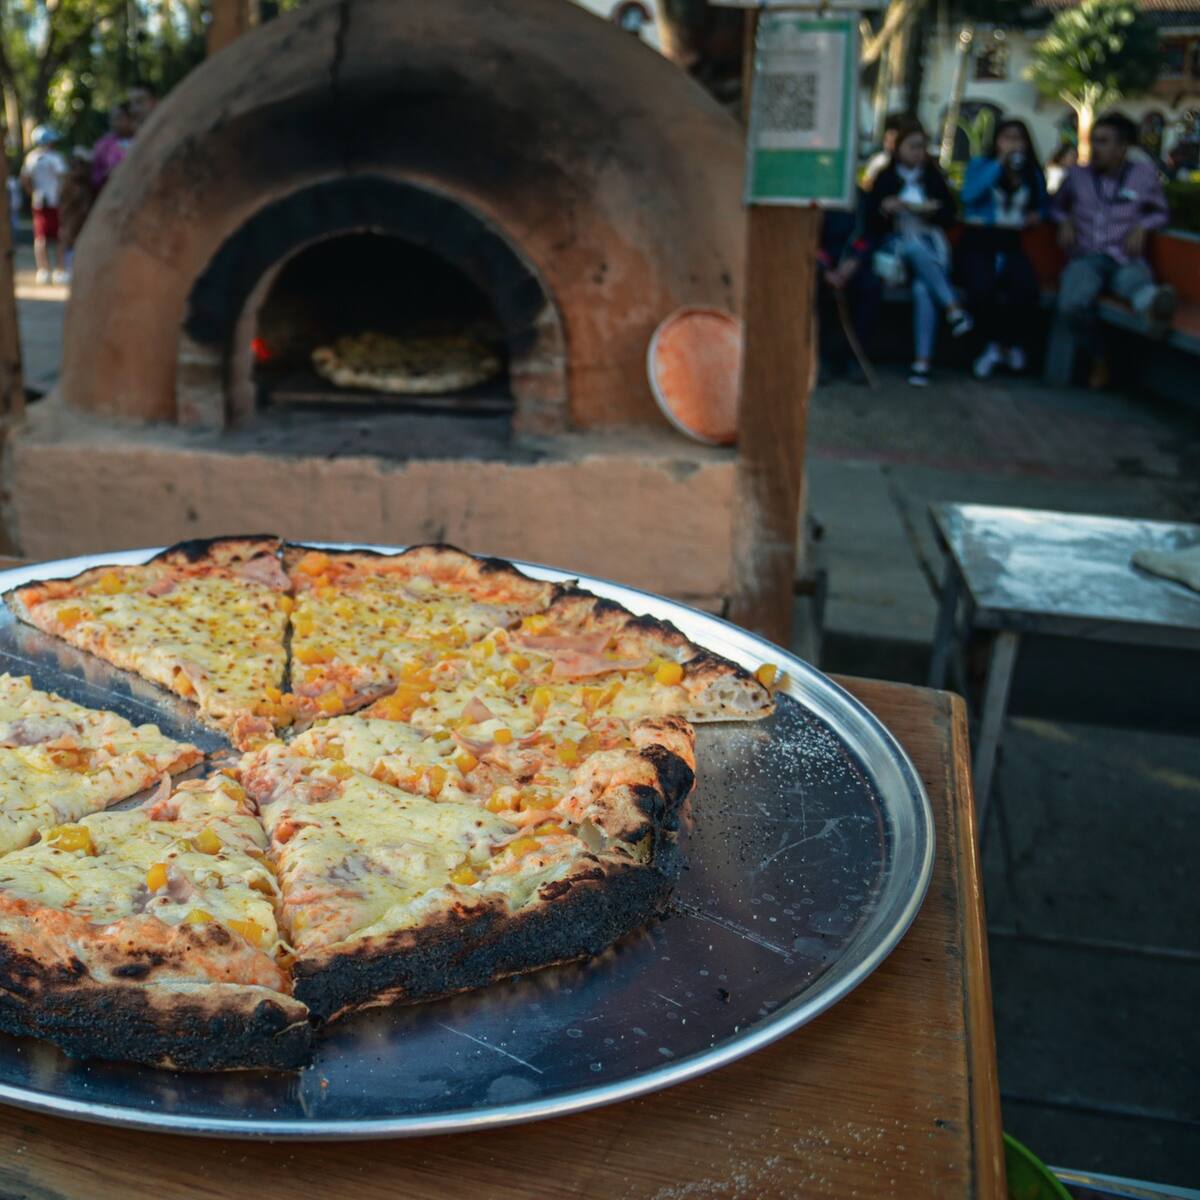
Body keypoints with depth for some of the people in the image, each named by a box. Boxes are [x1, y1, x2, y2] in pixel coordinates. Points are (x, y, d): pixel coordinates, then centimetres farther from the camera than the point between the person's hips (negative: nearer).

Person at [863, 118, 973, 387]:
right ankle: (953, 307, -41)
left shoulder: (934, 178, 12)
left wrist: (931, 210, -10)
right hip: (895, 243, 0)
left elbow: (950, 217, 10)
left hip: (930, 245, 0)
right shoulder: (885, 178, 9)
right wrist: (885, 209, -15)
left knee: (922, 288, -31)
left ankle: (923, 359, -37)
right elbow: (870, 221, 5)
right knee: (916, 248, -39)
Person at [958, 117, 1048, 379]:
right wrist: (999, 164, -12)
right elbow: (969, 195, -15)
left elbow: (1043, 205, 31)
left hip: (1011, 245, 2)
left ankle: (1015, 345, -1)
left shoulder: (1033, 172, 14)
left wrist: (1038, 215, 7)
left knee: (1027, 290, -31)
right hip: (978, 241, -2)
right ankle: (996, 344, -4)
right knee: (982, 290, -34)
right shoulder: (980, 164, 6)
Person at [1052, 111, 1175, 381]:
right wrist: (1065, 222, 6)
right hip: (1087, 258, 1)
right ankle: (1098, 357, -16)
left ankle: (1155, 307, -80)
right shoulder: (1078, 174, 12)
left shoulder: (1144, 174, 9)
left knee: (1138, 283, -43)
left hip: (1126, 260, -1)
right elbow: (1058, 205, 29)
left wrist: (1142, 227, -1)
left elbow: (1160, 213, 21)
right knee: (1072, 305, -37)